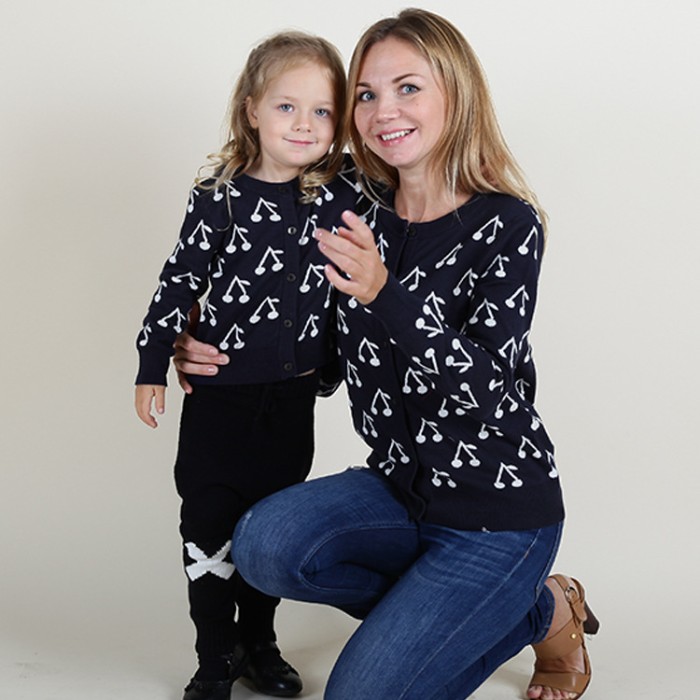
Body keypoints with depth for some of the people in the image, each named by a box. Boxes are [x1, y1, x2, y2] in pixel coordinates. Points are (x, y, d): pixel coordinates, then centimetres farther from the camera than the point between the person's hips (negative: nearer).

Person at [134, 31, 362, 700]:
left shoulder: (343, 195, -2)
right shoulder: (219, 198, -7)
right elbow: (180, 281, -3)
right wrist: (152, 366, -4)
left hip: (294, 396, 2)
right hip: (220, 392, -1)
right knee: (208, 524, 6)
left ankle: (258, 642, 30)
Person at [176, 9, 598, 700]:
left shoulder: (508, 226, -15)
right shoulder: (361, 216, 0)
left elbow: (484, 388, -25)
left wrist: (384, 293, -39)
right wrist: (212, 351, -4)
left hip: (500, 508, -6)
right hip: (402, 483, 6)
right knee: (263, 545, -20)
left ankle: (546, 612, 14)